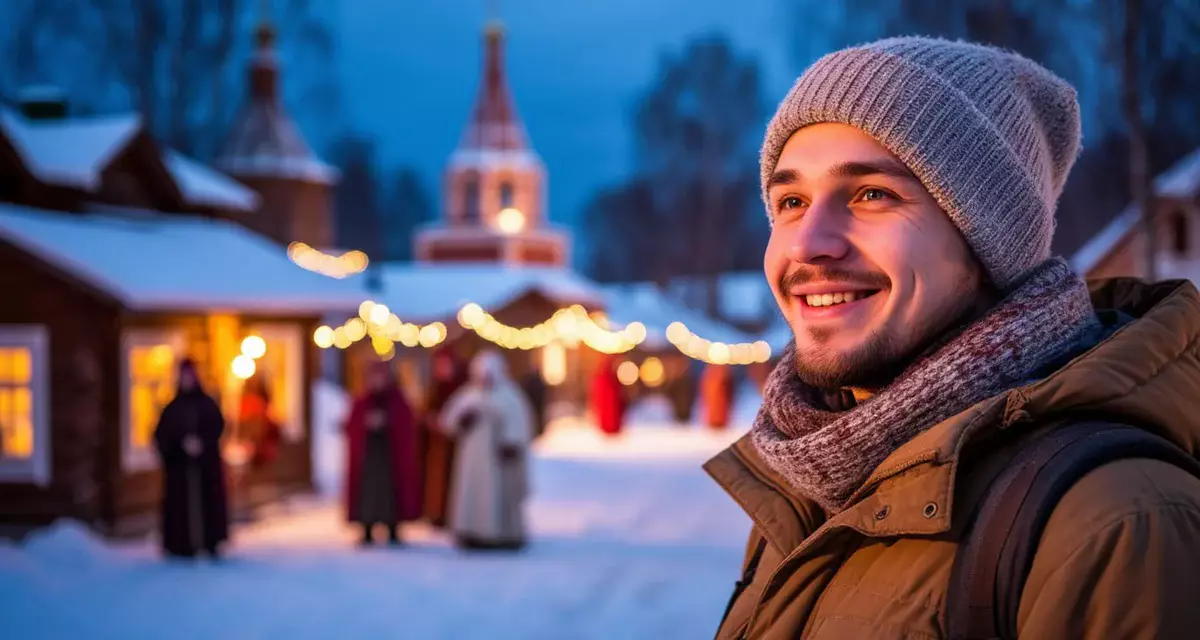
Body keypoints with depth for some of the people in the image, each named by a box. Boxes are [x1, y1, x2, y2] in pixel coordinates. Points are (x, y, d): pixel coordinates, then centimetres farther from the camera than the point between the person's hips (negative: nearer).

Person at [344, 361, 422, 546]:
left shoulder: (398, 404, 1)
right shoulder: (361, 404, 7)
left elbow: (406, 430, -5)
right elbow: (351, 429, 2)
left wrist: (385, 424, -18)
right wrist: (366, 425, -16)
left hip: (391, 456, -1)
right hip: (368, 456, 1)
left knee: (390, 493, -2)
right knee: (367, 492, -3)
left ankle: (393, 534, 6)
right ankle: (367, 534, 4)